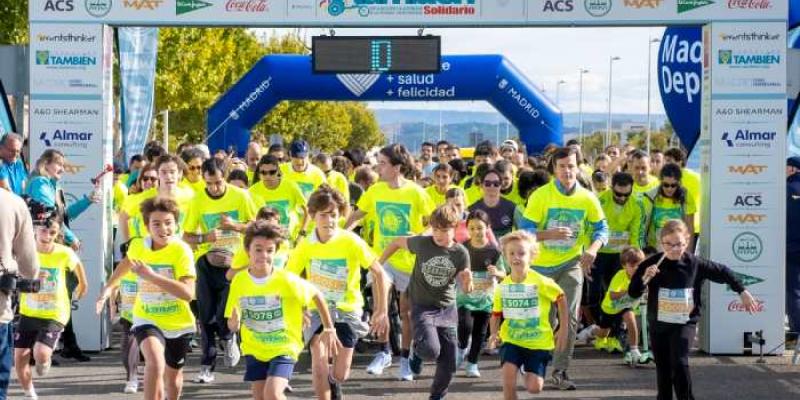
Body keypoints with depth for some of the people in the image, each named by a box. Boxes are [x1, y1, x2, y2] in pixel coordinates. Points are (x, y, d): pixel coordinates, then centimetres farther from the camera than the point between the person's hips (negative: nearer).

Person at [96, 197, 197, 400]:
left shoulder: (182, 250, -21)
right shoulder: (138, 246, -9)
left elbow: (188, 293, -33)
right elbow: (127, 262, 19)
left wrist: (151, 276, -36)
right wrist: (108, 287, 13)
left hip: (178, 322, 0)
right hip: (147, 319, 1)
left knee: (173, 377, 19)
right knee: (155, 362, -29)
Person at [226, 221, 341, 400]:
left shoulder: (286, 280, -17)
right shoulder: (239, 281, -9)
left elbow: (316, 295, -2)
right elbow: (232, 325, 0)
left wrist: (329, 329, -1)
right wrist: (234, 322, -24)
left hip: (284, 348, -4)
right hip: (254, 349, 4)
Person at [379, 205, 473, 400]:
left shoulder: (461, 253, -8)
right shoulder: (422, 243, -12)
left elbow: (466, 288, -2)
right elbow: (398, 242, 5)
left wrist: (467, 281, -25)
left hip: (447, 309, 2)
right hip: (422, 307, -2)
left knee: (448, 363, 3)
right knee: (431, 350, -25)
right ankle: (418, 352, 12)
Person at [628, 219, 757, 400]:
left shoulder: (695, 264, -8)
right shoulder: (652, 264, -8)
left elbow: (723, 272, 6)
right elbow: (633, 293, -6)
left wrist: (742, 292, 8)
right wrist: (644, 278, -25)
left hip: (685, 323, -2)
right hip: (658, 324, 2)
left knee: (680, 363, -19)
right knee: (663, 370, 10)